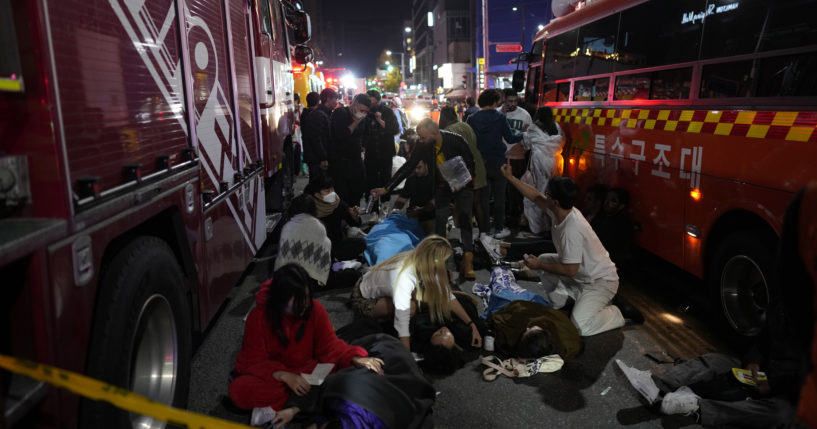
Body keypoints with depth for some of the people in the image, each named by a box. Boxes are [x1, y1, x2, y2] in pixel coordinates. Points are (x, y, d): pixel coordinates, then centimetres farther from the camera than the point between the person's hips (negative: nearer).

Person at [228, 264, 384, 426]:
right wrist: (283, 375, -32)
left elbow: (330, 345, -10)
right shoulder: (258, 317, -17)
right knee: (239, 389, -34)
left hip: (306, 373, 1)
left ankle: (295, 407, -28)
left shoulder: (315, 310, -11)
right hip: (273, 375, -1)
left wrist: (356, 359, -30)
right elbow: (255, 361, -15)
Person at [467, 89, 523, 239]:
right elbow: (510, 138, -7)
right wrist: (521, 134, 12)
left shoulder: (472, 119, -4)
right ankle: (499, 228, 14)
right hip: (497, 162, -2)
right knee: (499, 196, 9)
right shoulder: (500, 117, -10)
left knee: (482, 196, 12)